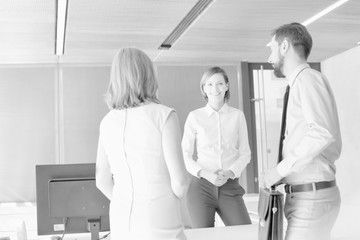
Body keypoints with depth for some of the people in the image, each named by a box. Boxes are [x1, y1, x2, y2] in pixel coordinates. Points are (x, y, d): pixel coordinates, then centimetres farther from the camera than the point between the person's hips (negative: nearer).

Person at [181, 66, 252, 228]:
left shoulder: (237, 116, 5)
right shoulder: (195, 117, 2)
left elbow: (245, 153, 8)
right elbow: (185, 155, 3)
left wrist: (230, 173, -9)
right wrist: (205, 174, -12)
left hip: (230, 187, 1)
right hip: (201, 187, -1)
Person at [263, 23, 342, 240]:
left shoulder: (308, 78, -10)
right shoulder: (300, 84, 16)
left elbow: (323, 132, -27)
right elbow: (333, 147, 16)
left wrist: (280, 169, -19)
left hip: (311, 199, -9)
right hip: (306, 197, 9)